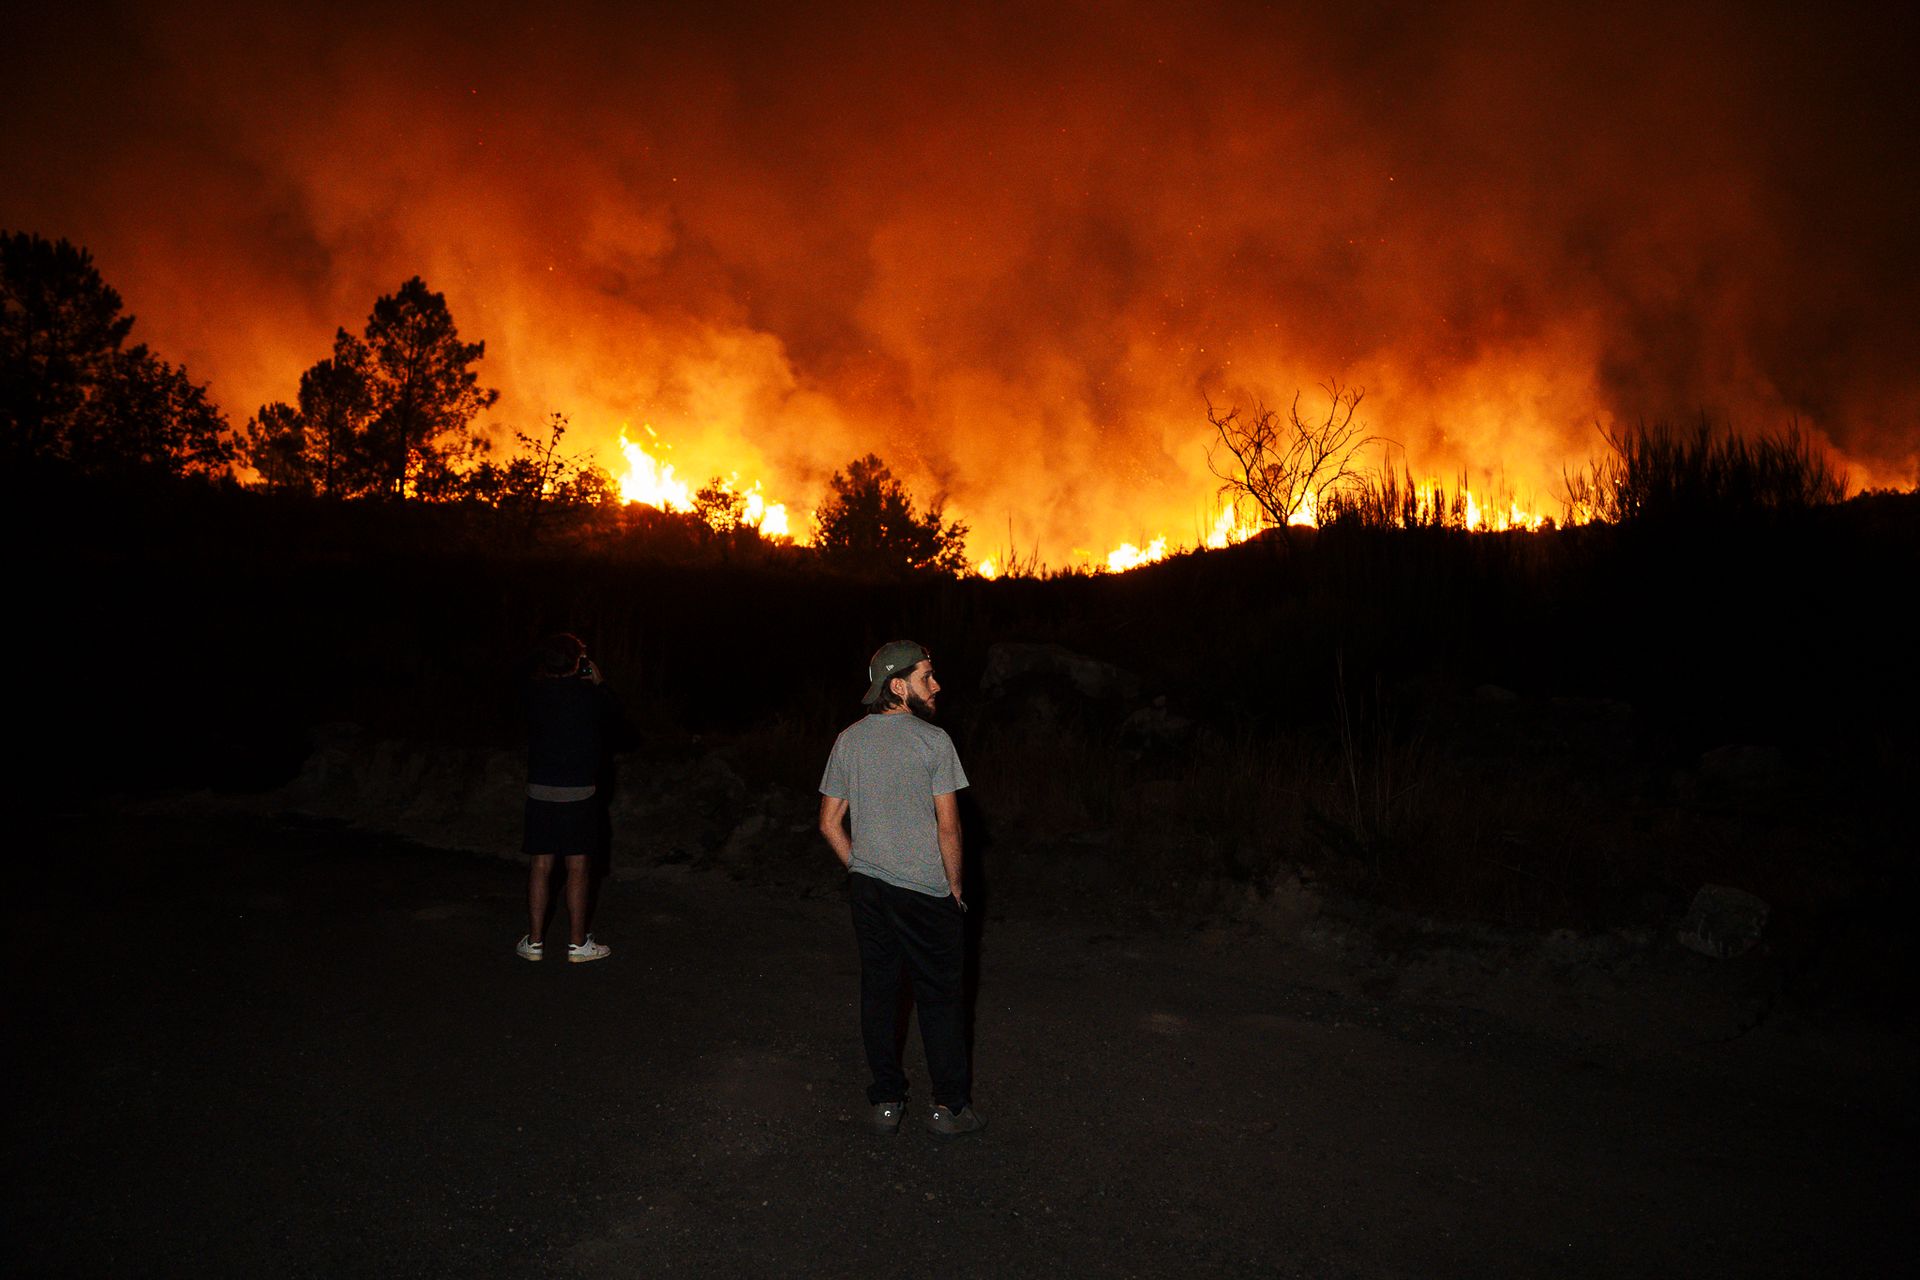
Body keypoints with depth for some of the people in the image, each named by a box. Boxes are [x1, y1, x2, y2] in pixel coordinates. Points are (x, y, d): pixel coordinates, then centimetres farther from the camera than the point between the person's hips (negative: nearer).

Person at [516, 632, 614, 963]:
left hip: (540, 790, 3)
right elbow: (610, 710, 14)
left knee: (540, 866, 9)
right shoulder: (591, 695, -8)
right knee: (578, 867, 4)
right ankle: (577, 943, 10)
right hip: (579, 792, -2)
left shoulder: (534, 693, -3)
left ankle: (534, 942, 14)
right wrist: (598, 681, 23)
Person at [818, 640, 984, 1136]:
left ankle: (886, 1102, 21)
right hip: (925, 891, -5)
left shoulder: (848, 741, 4)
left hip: (867, 888, 5)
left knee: (877, 991, 12)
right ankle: (950, 1105, 14)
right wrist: (955, 885, -1)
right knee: (939, 996, 6)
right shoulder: (932, 741, -12)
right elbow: (948, 826, -12)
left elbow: (829, 823, 8)